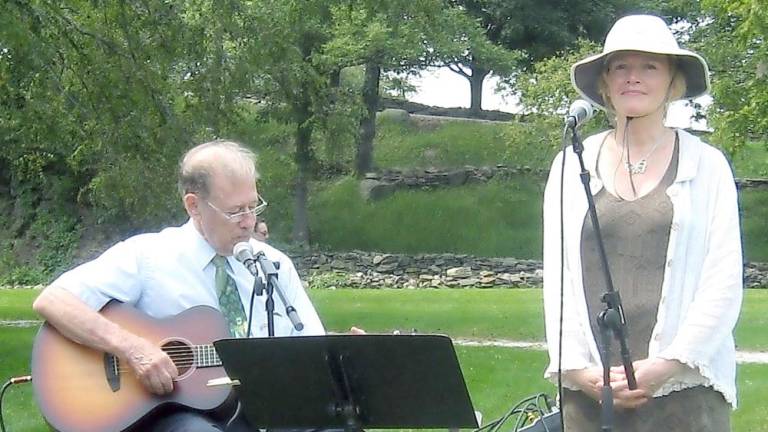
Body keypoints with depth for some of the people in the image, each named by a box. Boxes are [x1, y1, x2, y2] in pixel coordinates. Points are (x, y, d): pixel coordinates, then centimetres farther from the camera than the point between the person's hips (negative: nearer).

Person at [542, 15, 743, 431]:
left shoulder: (706, 166, 7)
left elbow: (724, 282, 1)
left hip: (685, 386, -2)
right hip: (590, 388, 2)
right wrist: (577, 367, -4)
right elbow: (557, 279, 9)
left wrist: (667, 365, -9)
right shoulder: (571, 167, 13)